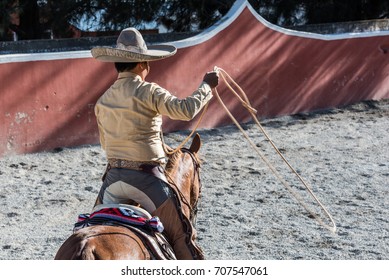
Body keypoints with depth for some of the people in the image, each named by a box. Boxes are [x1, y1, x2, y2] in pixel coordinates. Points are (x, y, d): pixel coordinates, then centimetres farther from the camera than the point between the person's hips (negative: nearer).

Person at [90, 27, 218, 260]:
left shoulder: (103, 101, 9)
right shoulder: (148, 92, -10)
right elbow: (186, 110, -21)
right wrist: (206, 86, -8)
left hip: (114, 178, 6)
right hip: (146, 178, -6)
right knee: (181, 236, 2)